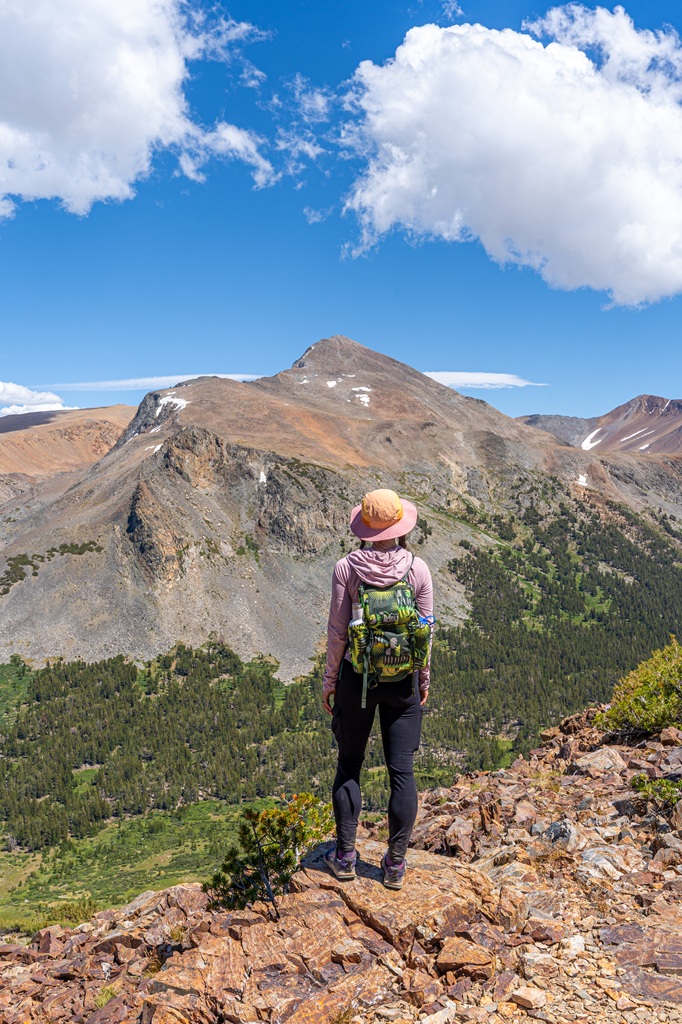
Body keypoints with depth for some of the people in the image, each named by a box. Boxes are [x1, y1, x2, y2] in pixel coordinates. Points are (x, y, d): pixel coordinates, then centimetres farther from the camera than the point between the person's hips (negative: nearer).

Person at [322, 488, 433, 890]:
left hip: (357, 676, 0)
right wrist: (424, 678, 12)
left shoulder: (346, 568, -12)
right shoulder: (418, 569, -9)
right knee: (402, 770, 11)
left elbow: (337, 631, -8)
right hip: (402, 678, 1)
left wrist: (329, 680, 5)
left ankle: (345, 856, 23)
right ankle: (396, 864, 19)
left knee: (349, 765, 16)